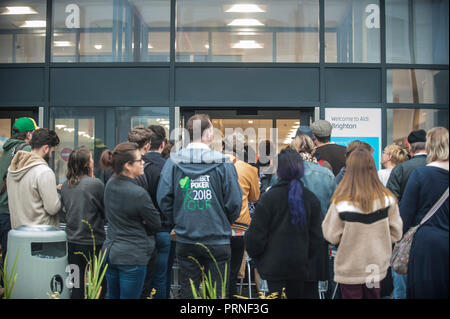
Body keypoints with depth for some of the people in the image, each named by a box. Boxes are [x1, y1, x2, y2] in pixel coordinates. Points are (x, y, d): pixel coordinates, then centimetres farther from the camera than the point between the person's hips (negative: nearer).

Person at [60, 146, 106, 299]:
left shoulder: (65, 186, 2)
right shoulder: (95, 184, -14)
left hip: (72, 241, 5)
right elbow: (106, 211, -5)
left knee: (76, 286, 12)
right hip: (93, 241, -5)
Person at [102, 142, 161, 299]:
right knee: (129, 296, 3)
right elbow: (156, 224, -11)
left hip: (110, 250, 8)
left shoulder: (110, 184, 1)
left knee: (112, 295, 20)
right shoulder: (138, 193, -22)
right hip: (132, 257, -8)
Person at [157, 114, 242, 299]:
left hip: (185, 241, 2)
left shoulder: (173, 162, -3)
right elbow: (235, 202, -8)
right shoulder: (223, 163, -9)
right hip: (217, 241, -2)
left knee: (187, 292, 13)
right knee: (217, 293, 8)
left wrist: (177, 223, 10)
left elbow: (163, 199, -4)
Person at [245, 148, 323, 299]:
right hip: (299, 265, 4)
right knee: (296, 294, 16)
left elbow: (256, 234, -8)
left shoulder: (269, 197, -11)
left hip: (273, 266, -4)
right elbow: (316, 236, 6)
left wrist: (254, 255, 9)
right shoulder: (311, 199, 2)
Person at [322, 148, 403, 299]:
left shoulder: (340, 202, -21)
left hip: (350, 271, -3)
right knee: (373, 295, 20)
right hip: (377, 268, 3)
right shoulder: (387, 199, -11)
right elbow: (396, 233, -2)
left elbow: (331, 237, -13)